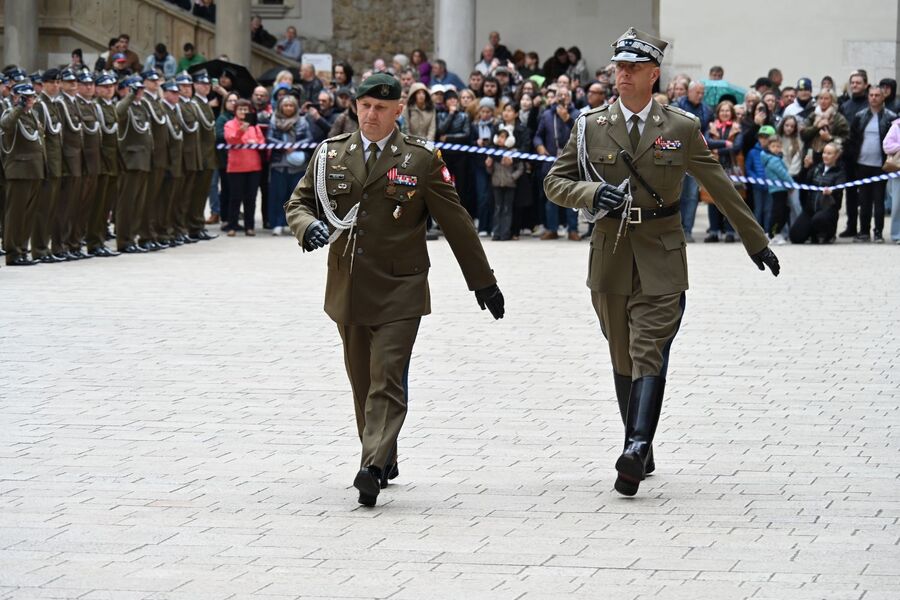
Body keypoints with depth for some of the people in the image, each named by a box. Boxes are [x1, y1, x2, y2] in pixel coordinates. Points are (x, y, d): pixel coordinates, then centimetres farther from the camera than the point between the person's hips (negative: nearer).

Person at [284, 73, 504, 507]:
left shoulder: (421, 159, -2)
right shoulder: (331, 154, 7)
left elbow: (455, 223, 3)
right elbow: (298, 202, 15)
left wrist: (483, 281, 6)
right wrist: (309, 226, -11)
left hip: (398, 292, -4)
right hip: (348, 289, 4)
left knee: (387, 380, -15)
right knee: (362, 382, 12)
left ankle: (373, 468, -24)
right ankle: (385, 461, 27)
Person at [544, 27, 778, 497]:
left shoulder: (682, 128, 1)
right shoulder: (591, 126, 4)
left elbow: (721, 188, 10)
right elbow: (554, 182, 7)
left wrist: (756, 243, 16)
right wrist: (591, 193, -14)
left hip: (661, 259, -2)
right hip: (610, 256, 3)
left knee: (649, 353, -15)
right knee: (623, 360, 8)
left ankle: (635, 451, -28)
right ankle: (640, 450, 19)